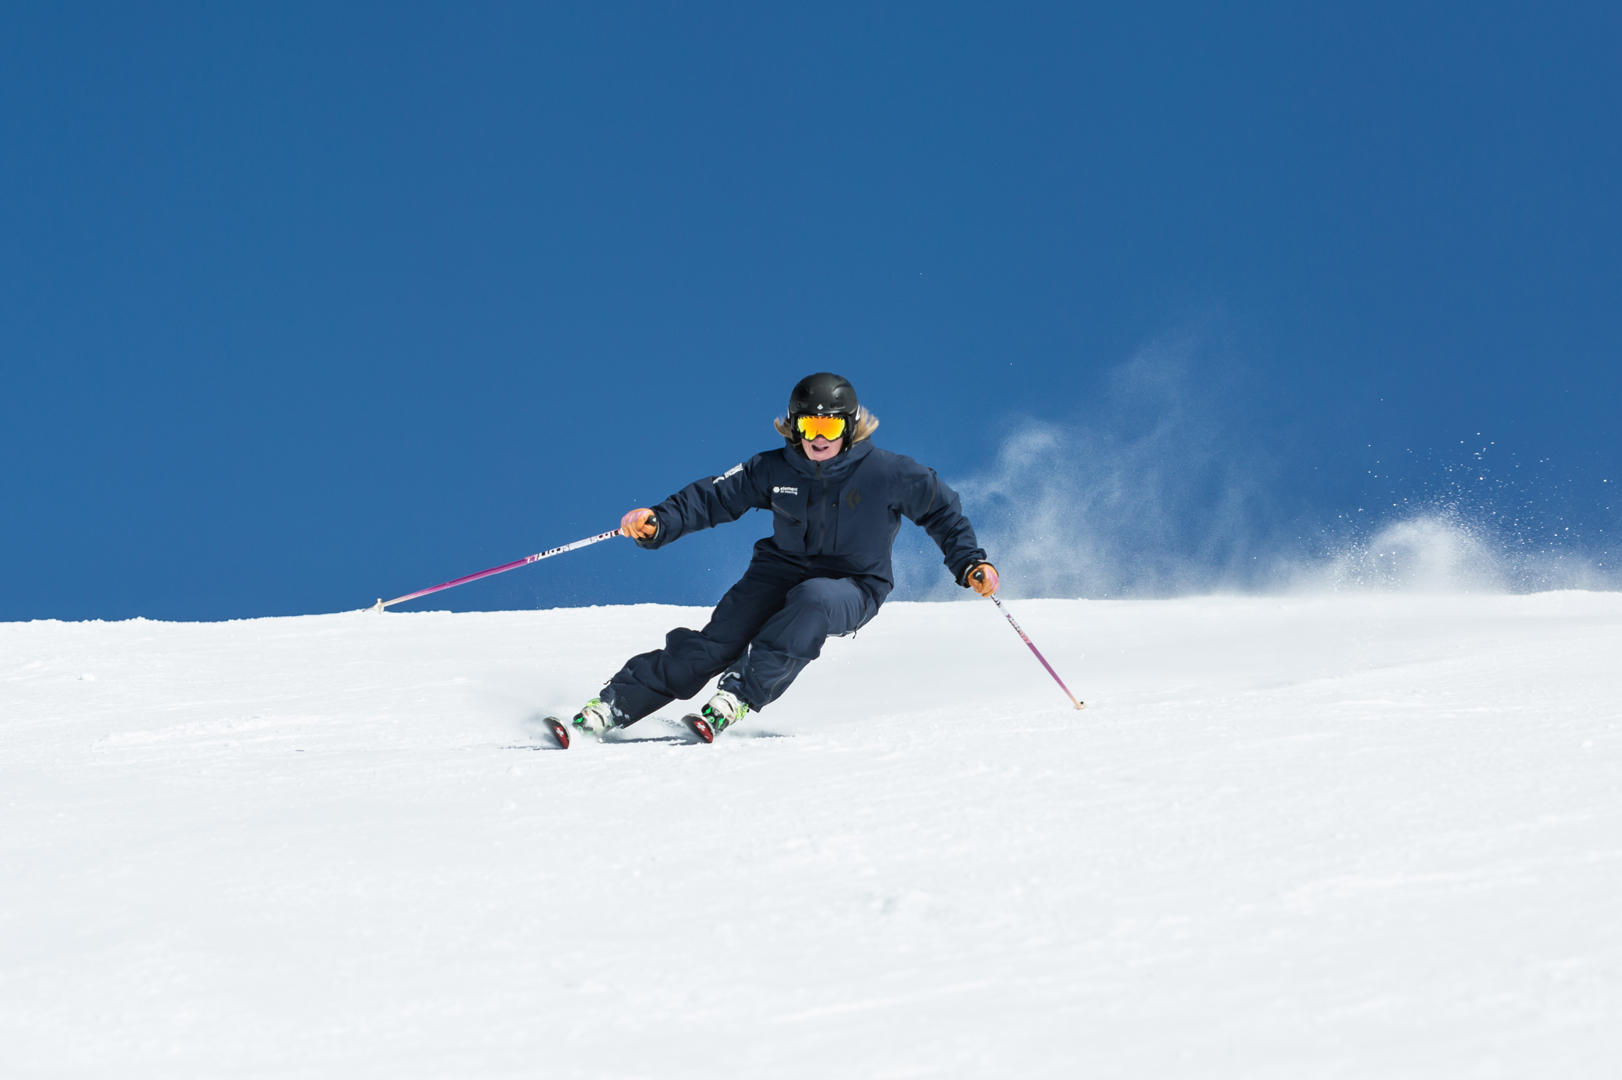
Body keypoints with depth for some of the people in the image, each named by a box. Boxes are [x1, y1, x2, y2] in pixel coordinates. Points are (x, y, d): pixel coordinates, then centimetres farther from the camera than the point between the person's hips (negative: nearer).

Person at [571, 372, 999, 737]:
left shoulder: (888, 474, -12)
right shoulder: (775, 470, -6)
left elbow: (941, 509, 0)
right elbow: (714, 496, -2)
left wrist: (970, 563, -6)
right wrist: (659, 522, -15)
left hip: (852, 590, -2)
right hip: (783, 570, 2)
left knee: (813, 599, -39)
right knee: (718, 642, -18)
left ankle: (744, 690, -34)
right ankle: (619, 702, -14)